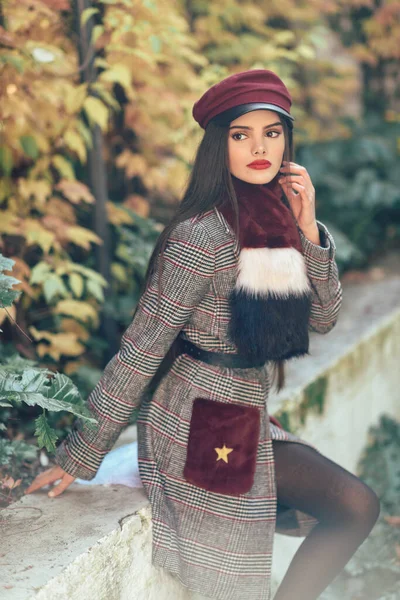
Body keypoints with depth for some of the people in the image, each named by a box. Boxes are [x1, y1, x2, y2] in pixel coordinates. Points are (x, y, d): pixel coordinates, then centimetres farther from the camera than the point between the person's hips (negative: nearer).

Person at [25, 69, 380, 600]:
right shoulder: (204, 235, -20)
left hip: (247, 420, 8)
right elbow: (142, 347, -20)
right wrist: (80, 455, -17)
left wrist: (307, 229, -9)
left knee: (357, 507, 7)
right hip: (203, 428, -8)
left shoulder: (273, 221, 4)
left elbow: (323, 318, 4)